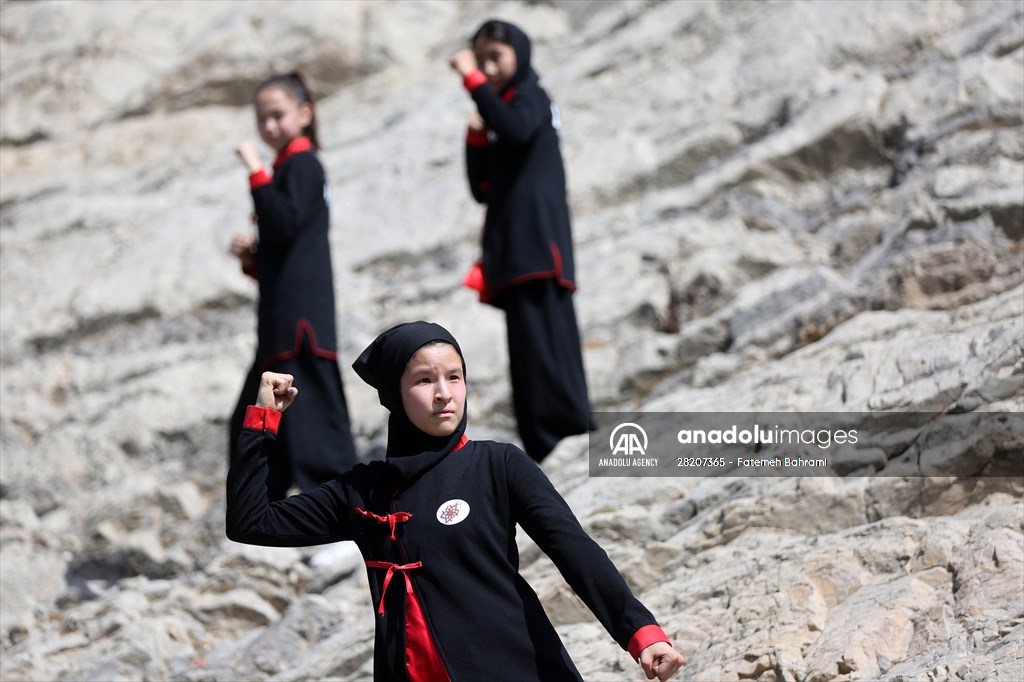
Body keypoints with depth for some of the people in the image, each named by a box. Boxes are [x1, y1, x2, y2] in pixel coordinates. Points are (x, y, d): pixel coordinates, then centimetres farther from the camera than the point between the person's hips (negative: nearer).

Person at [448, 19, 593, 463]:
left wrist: (472, 80, -20)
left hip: (535, 240, -9)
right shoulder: (500, 115, 24)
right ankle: (545, 446, 3)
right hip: (511, 252, 9)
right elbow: (482, 190, 20)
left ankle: (561, 434, -24)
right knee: (531, 345, 4)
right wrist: (476, 138, 6)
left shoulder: (530, 99, 1)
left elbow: (517, 129, -24)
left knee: (539, 341, -18)